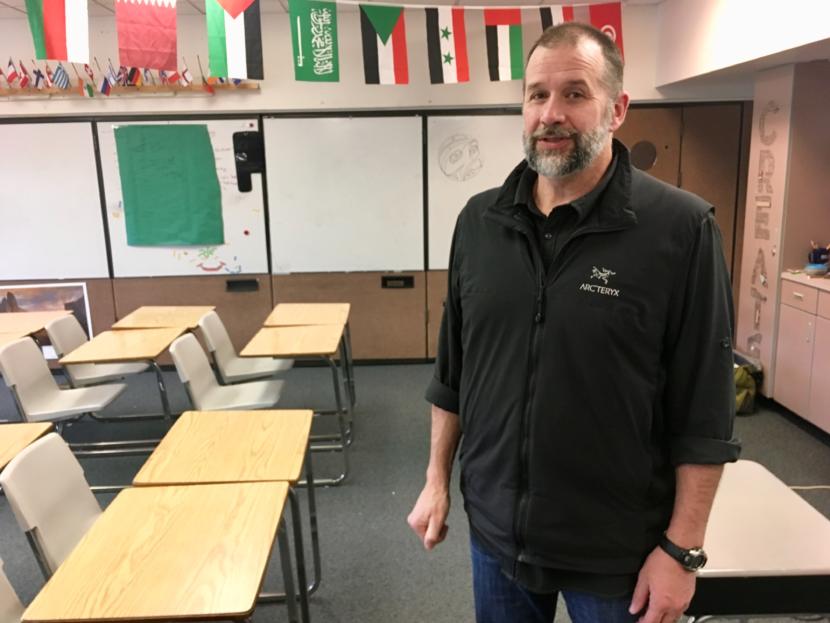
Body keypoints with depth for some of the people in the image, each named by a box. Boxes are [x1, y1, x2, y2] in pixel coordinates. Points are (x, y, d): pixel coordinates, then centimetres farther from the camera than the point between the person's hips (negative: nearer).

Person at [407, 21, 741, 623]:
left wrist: (683, 548, -10)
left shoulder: (681, 229, -15)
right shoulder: (479, 221, -2)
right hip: (495, 529, 4)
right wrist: (437, 479, 7)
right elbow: (453, 371, 6)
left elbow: (703, 412, -12)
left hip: (618, 549, -3)